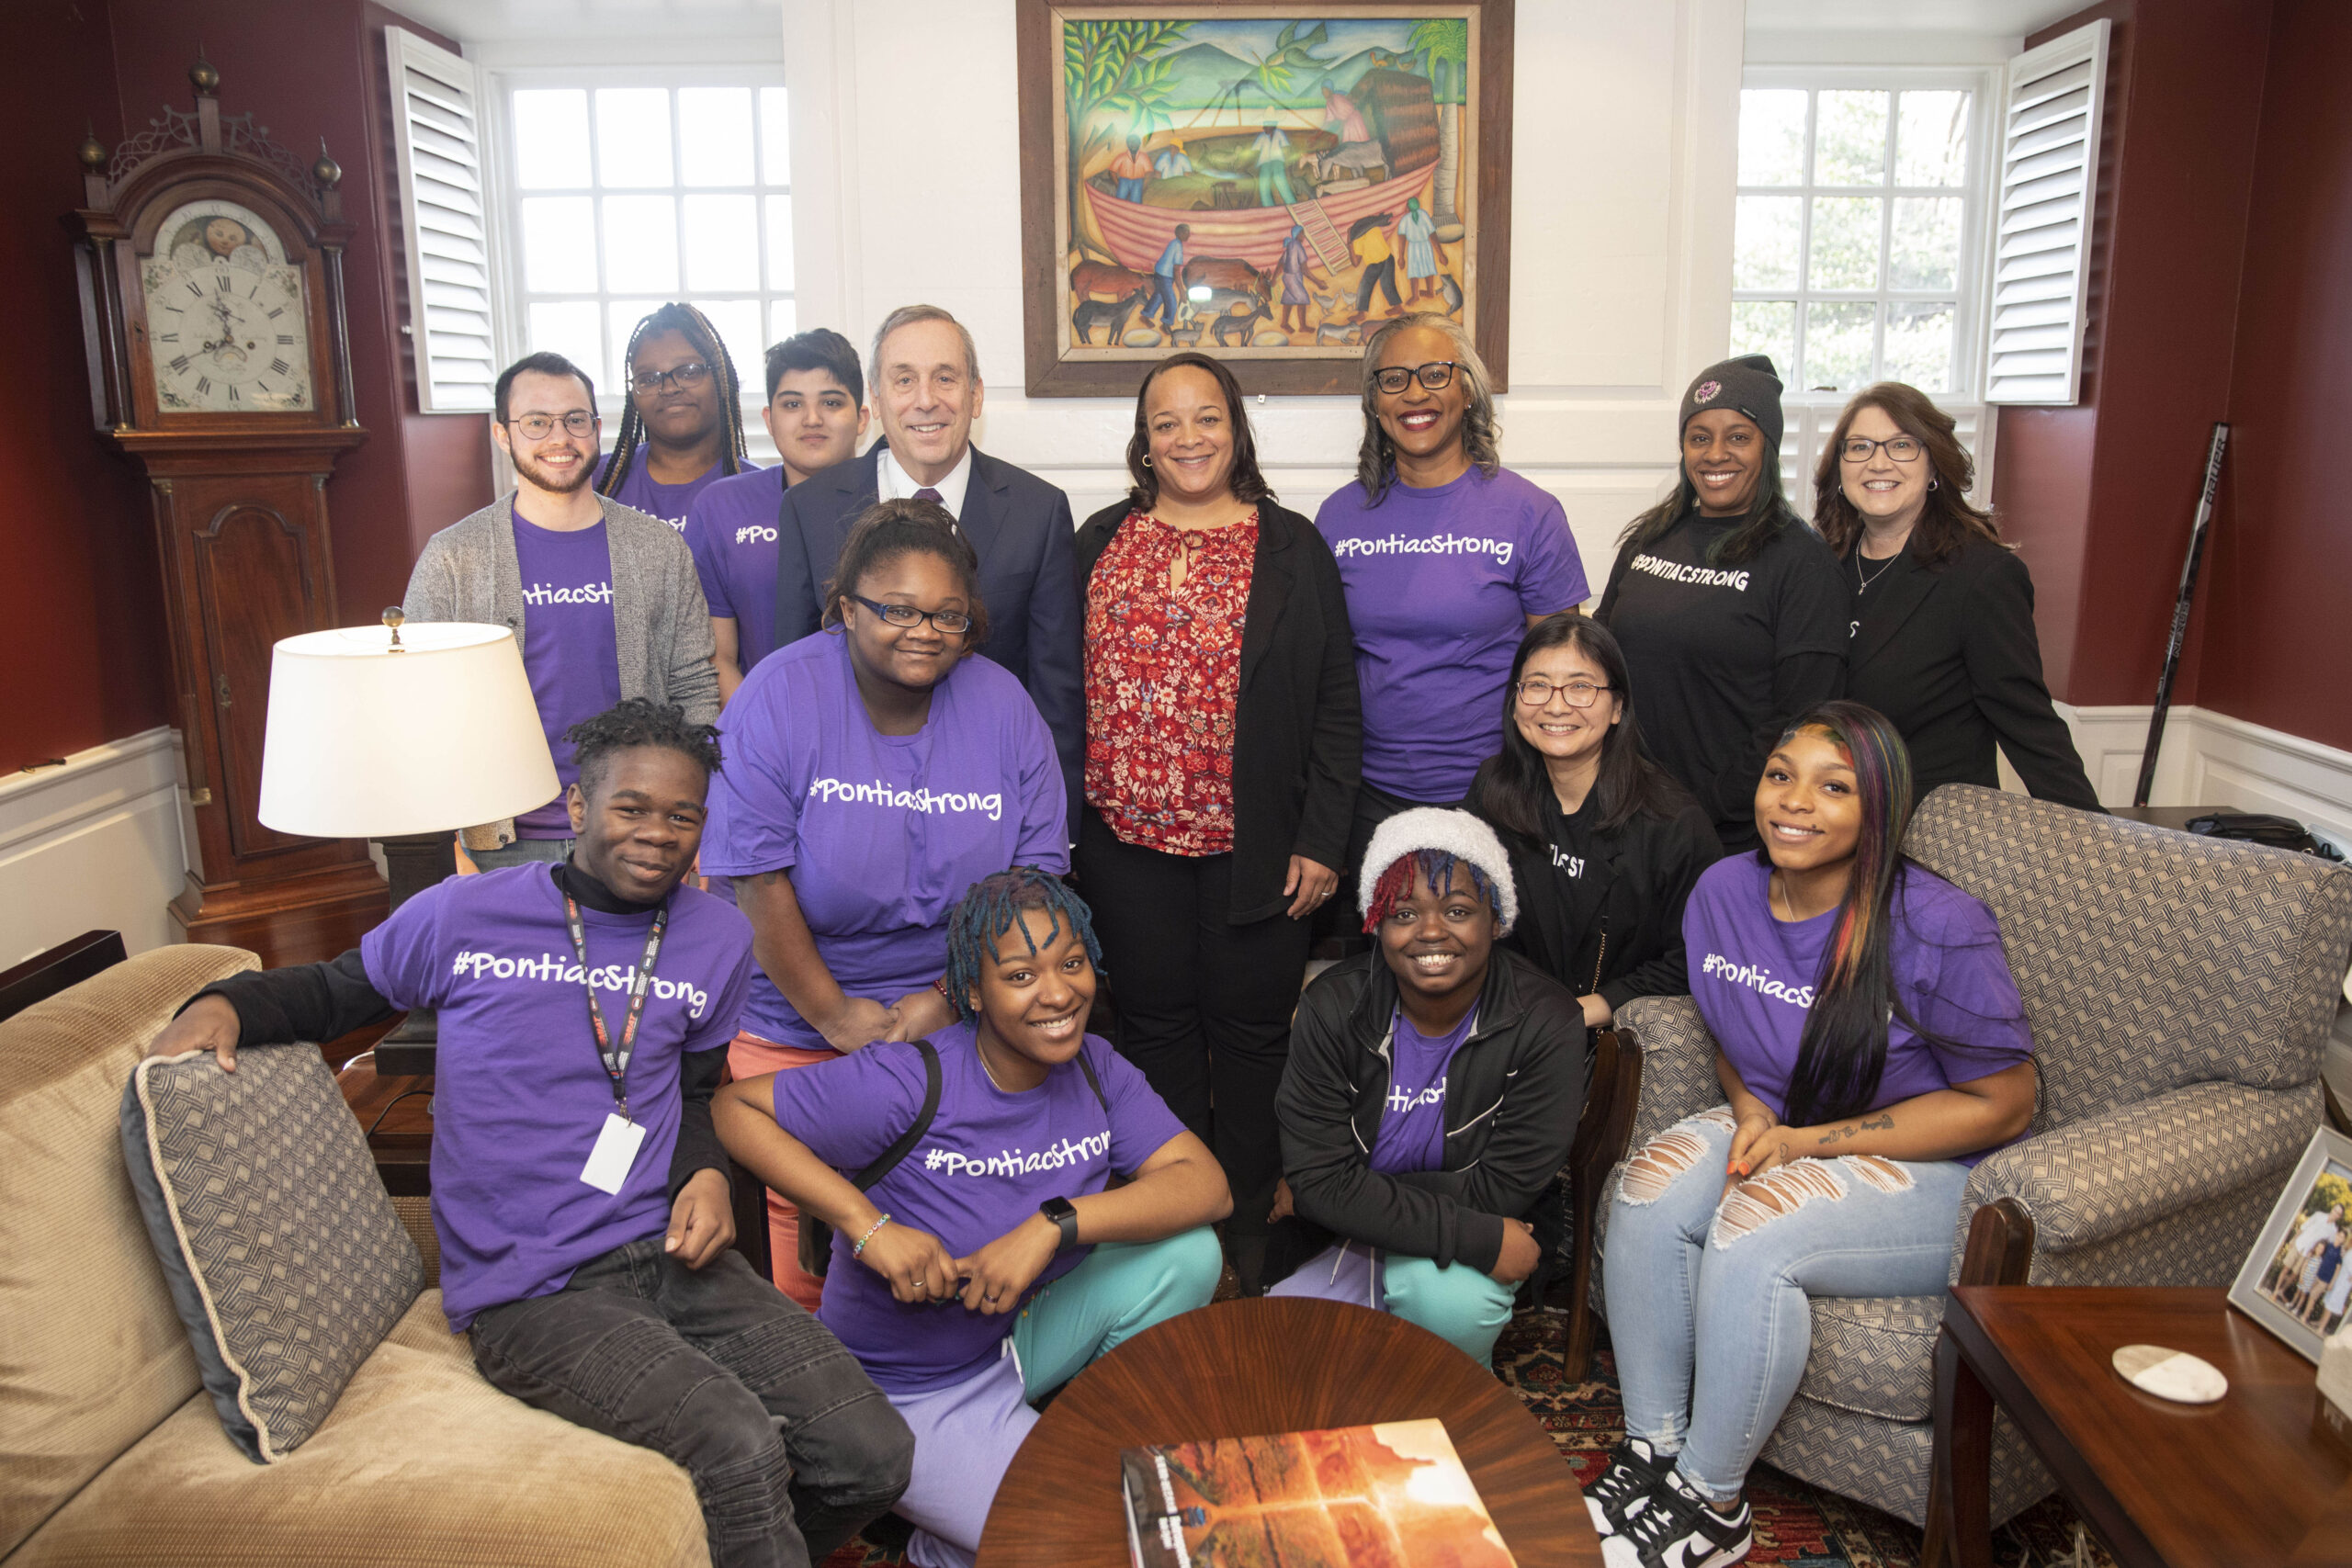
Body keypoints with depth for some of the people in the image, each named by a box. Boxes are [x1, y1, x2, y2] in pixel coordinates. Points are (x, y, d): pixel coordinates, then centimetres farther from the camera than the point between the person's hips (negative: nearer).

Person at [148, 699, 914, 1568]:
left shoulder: (719, 940, 9)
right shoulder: (464, 917, -1)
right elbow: (335, 990, 15)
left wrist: (706, 1175, 1)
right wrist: (224, 1004, -4)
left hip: (667, 1249, 5)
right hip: (529, 1292, -4)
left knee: (873, 1459, -7)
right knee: (740, 1451, -28)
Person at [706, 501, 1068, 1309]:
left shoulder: (1002, 705, 0)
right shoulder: (779, 697, -8)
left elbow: (1035, 875, -1)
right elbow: (757, 879, -11)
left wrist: (947, 999, -11)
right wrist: (834, 1013, -13)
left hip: (963, 1023, 2)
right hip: (797, 1019, -2)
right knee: (800, 1264, -2)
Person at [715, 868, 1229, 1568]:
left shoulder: (1094, 1068, -7)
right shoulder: (911, 1083, -24)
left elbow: (1207, 1186, -15)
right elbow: (737, 1106, -21)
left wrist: (1055, 1223, -30)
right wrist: (869, 1226, -30)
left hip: (1017, 1337, 6)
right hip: (910, 1394, -5)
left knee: (1188, 1255, -15)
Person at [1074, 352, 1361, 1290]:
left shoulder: (1293, 547, 2)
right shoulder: (1101, 544, 9)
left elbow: (1336, 703, 0)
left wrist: (1321, 839, -6)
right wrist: (1063, 823, 4)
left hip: (1257, 842, -2)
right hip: (1130, 837, 2)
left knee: (1251, 1029, 8)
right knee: (1156, 1023, 11)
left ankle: (1251, 1228, 25)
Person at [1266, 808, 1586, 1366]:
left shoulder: (1545, 1021, -16)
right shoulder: (1333, 1007, -13)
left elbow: (1498, 1191, -16)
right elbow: (1319, 1178, -17)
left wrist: (1343, 1190, -14)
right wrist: (1480, 1237, -25)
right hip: (1340, 1237, 2)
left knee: (1446, 1297, -32)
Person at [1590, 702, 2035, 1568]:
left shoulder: (1938, 929, -21)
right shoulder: (1723, 891, -3)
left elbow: (2002, 1105, -15)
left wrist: (1806, 1142, -19)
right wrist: (1749, 1111, -8)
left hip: (1930, 1174, -5)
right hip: (1777, 1134, 6)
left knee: (1751, 1231, -30)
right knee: (1651, 1187, -23)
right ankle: (1650, 1450, -9)